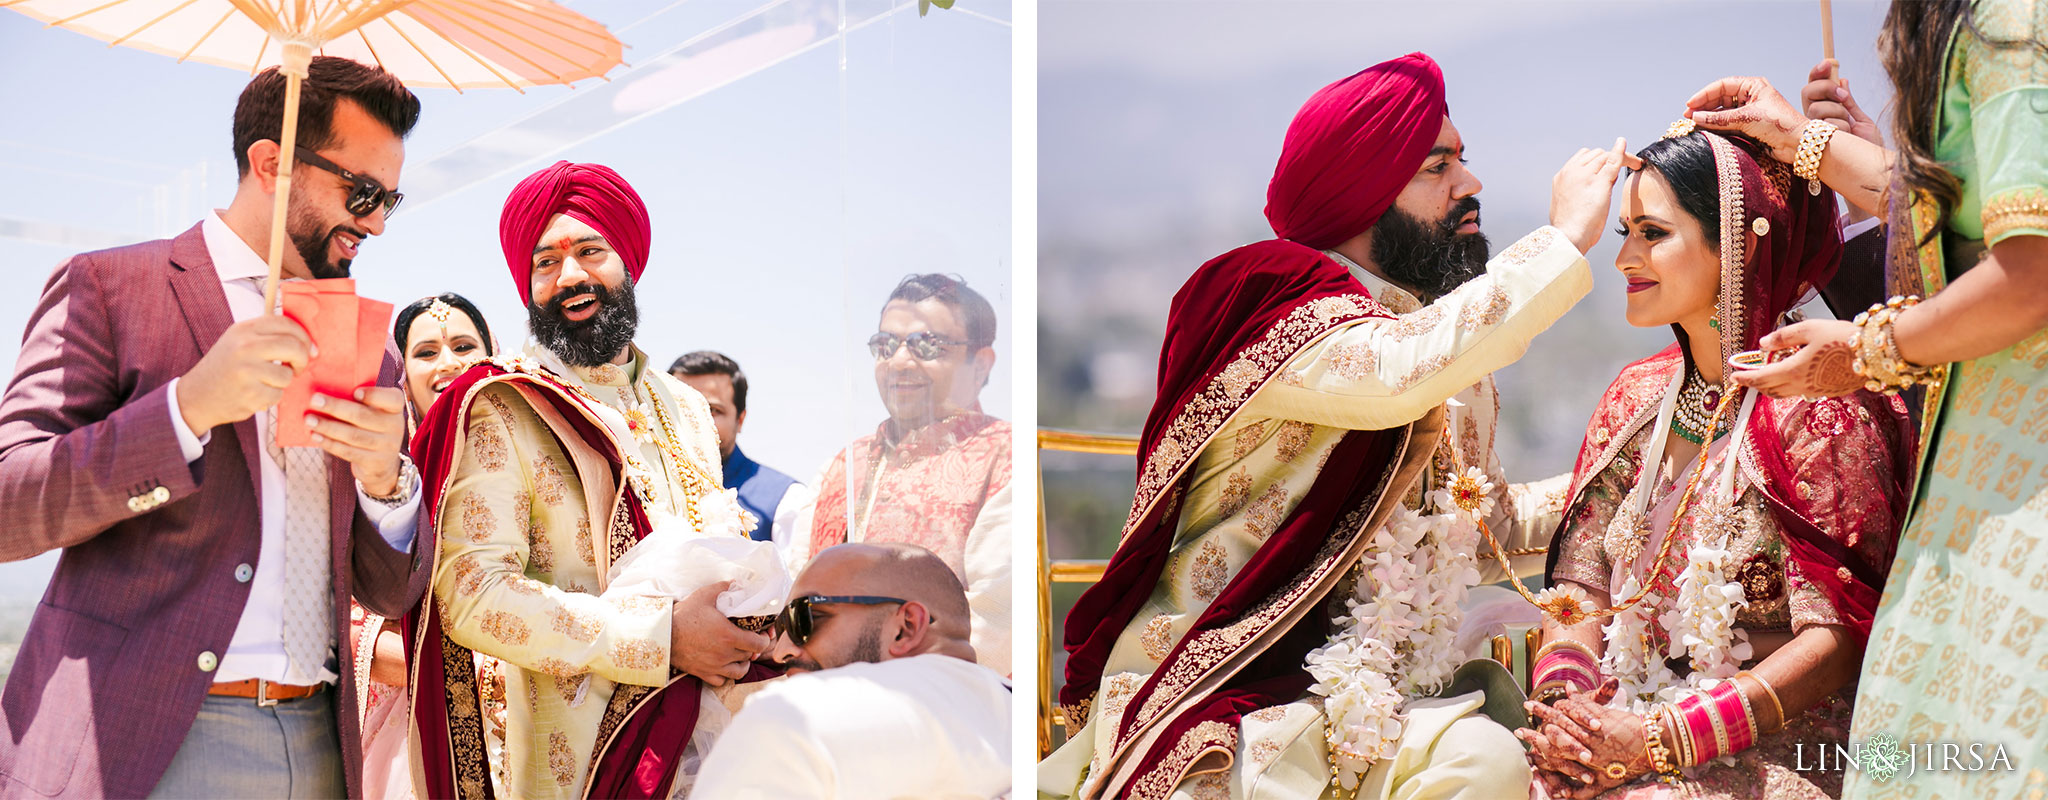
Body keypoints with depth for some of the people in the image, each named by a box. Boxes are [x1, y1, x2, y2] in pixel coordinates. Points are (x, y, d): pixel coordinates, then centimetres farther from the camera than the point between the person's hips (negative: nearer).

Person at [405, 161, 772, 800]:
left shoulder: (684, 409, 15)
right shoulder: (502, 411, -7)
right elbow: (471, 596, -18)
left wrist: (755, 637, -3)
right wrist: (664, 637, -21)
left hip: (711, 743, 6)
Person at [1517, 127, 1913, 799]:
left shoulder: (1818, 405, -8)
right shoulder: (1636, 397, 11)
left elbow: (1837, 639, -13)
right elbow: (1580, 590, 9)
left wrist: (1660, 739, -19)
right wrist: (1561, 704, -11)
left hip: (1780, 746, -5)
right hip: (1623, 723, 5)